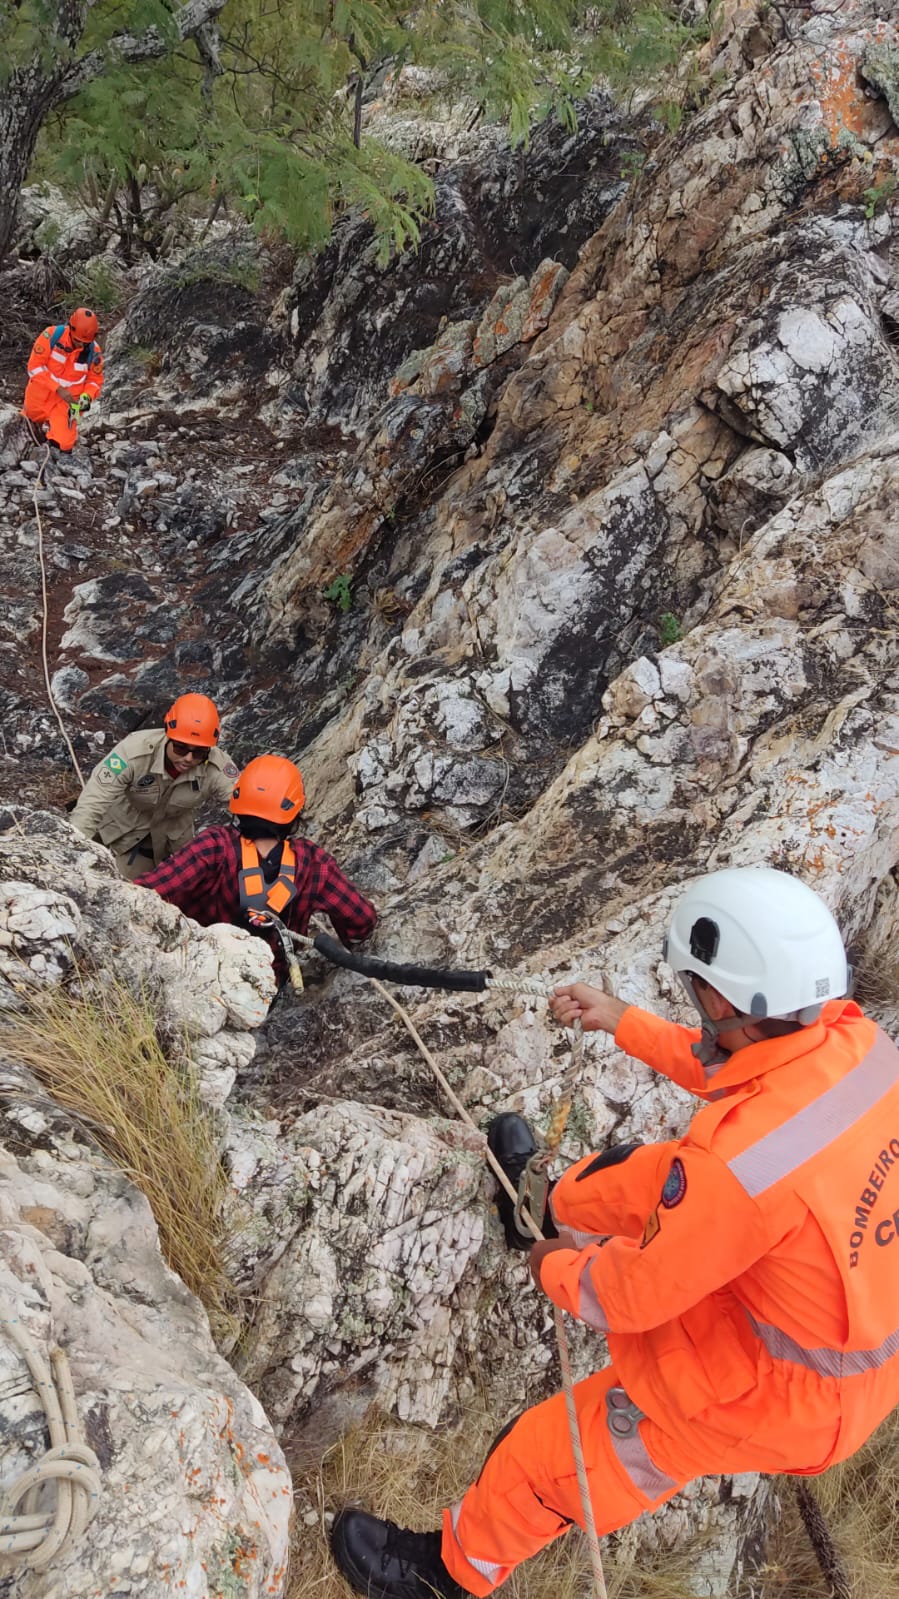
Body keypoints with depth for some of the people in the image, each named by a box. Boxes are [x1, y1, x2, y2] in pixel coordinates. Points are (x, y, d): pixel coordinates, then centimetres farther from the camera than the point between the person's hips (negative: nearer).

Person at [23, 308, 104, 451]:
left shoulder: (94, 351, -14)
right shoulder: (52, 335, -21)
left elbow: (95, 380, 1)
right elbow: (35, 366, -19)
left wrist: (87, 396, -20)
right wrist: (58, 388, -26)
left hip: (66, 401, 0)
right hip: (40, 395, 0)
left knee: (62, 443, -12)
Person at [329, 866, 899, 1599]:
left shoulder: (738, 1160, -41)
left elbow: (633, 1294, -23)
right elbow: (725, 1065, 4)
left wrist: (559, 1272, -2)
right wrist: (624, 1021, 10)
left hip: (776, 1385, -7)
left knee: (547, 1450, 12)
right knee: (637, 1174, 21)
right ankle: (553, 1208, 54)